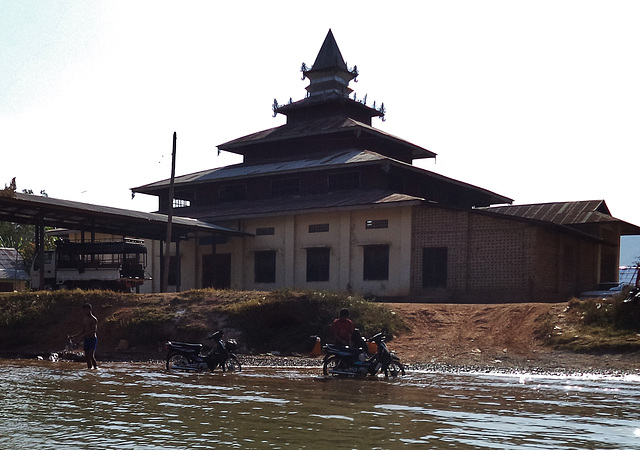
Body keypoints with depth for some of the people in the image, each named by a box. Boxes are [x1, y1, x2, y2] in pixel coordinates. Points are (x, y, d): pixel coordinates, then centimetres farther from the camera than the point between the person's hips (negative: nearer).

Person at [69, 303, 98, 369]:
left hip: (92, 339, -7)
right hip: (86, 340, 7)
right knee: (87, 356, 4)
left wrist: (85, 335, -27)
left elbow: (94, 330, -17)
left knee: (91, 356, -18)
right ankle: (89, 368, 7)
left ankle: (96, 367, -16)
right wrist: (74, 336, 15)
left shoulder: (93, 319, -6)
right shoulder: (84, 320, 17)